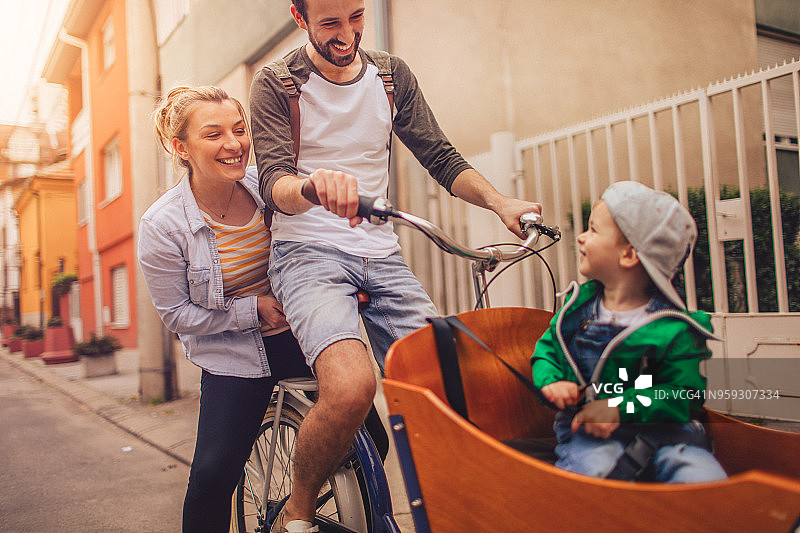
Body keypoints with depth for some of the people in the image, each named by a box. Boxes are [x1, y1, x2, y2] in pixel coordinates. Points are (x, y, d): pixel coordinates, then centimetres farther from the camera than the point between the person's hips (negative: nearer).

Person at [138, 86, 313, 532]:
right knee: (213, 475, -10)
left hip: (301, 333, 3)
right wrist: (252, 309, -17)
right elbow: (177, 314, -8)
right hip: (233, 356, -2)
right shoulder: (162, 226, -14)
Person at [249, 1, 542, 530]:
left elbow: (441, 156, 10)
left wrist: (499, 200, -9)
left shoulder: (393, 75, 12)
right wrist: (312, 184, -37)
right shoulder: (276, 84, 0)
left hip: (382, 255, 5)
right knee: (351, 387, -29)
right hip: (308, 252, -4)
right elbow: (275, 184, -13)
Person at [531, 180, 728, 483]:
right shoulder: (580, 304, 7)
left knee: (705, 480, -28)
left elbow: (685, 393, -9)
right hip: (587, 429, 2)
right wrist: (550, 381, -6)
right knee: (594, 468, -34)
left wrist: (621, 406, -22)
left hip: (660, 425, -1)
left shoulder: (673, 329, -8)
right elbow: (547, 348, 18)